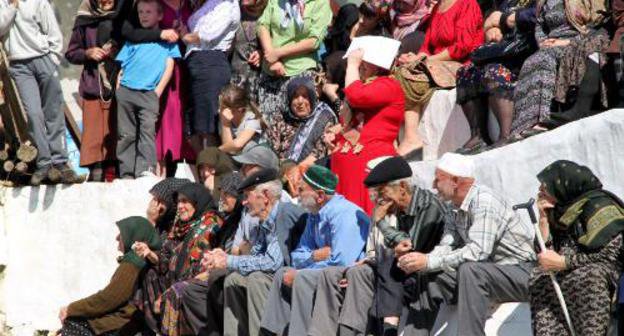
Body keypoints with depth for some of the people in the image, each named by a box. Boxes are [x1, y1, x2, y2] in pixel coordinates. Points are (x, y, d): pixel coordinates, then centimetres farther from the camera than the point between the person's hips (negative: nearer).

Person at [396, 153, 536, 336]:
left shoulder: (485, 201, -20)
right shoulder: (458, 211, 10)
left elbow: (479, 251, -29)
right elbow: (445, 248, 2)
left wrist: (429, 262, -28)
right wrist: (416, 262, -18)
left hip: (519, 274, -9)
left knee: (469, 270, -34)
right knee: (430, 279, 5)